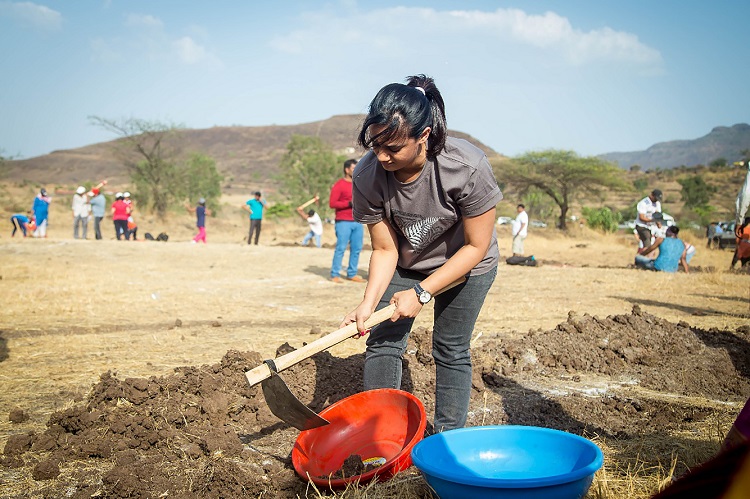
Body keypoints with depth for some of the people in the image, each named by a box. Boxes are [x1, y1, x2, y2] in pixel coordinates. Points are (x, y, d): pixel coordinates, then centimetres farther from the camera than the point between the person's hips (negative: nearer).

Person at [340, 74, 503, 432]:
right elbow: (385, 250, -16)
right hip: (406, 263, 3)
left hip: (465, 265, -2)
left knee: (450, 350, 0)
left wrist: (421, 292, -26)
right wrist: (369, 303, -30)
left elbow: (476, 247, -24)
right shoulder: (367, 176, -28)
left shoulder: (467, 167, -36)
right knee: (383, 341, -3)